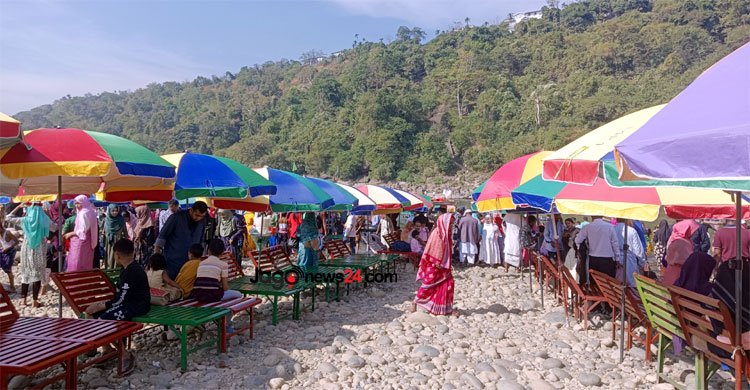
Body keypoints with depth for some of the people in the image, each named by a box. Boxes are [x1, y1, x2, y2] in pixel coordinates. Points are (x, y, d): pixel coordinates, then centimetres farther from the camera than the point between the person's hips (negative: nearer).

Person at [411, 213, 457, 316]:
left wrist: (447, 264, 11)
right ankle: (415, 301, 21)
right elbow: (430, 250, -19)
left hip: (444, 264, 7)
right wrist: (436, 263, -19)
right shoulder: (436, 233, -18)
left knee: (449, 283, 2)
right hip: (433, 265, -7)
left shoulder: (446, 234, 6)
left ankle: (448, 308, 11)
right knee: (429, 285, 2)